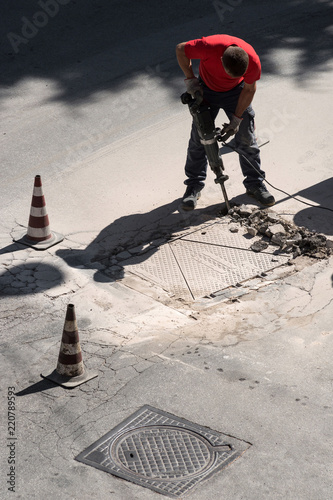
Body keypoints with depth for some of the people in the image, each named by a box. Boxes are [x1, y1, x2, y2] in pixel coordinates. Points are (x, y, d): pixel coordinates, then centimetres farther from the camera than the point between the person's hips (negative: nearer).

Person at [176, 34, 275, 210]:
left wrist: (237, 118, -12)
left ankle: (255, 184, 15)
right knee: (199, 138, 1)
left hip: (236, 92, 1)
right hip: (206, 90, 0)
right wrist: (190, 79, -19)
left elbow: (249, 90, -15)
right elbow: (180, 49, -19)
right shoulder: (209, 47, -39)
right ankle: (194, 186, 14)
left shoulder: (253, 61, -34)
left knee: (246, 139, 0)